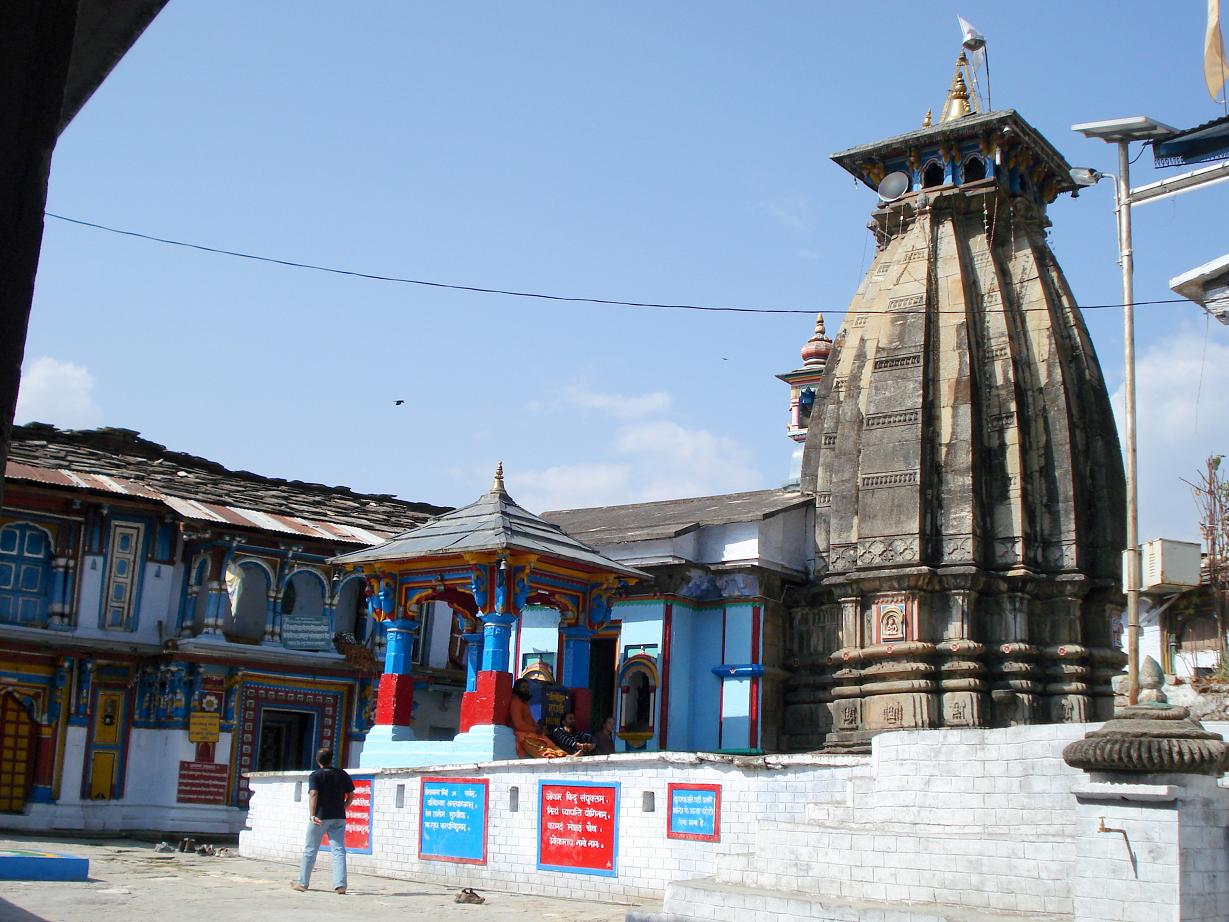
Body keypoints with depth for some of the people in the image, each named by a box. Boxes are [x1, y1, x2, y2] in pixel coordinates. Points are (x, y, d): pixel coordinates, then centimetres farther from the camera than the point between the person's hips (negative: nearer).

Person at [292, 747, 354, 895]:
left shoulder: (315, 776, -4)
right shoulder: (343, 774, 7)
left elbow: (313, 794, -17)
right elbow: (351, 795, 8)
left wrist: (312, 815, -21)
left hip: (320, 817, -3)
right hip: (339, 818, 3)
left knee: (310, 850, 9)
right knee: (339, 851, 1)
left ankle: (302, 883, 17)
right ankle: (340, 885, -8)